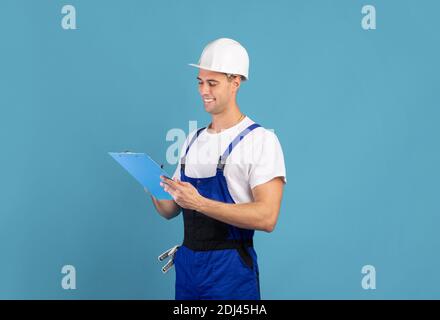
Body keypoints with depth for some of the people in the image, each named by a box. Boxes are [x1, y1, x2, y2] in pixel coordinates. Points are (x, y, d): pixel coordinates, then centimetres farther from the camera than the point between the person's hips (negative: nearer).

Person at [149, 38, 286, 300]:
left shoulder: (261, 140, -11)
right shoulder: (194, 139, 11)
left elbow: (267, 217, -21)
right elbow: (170, 210, 13)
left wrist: (199, 203, -26)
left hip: (230, 270, -6)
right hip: (186, 265, 6)